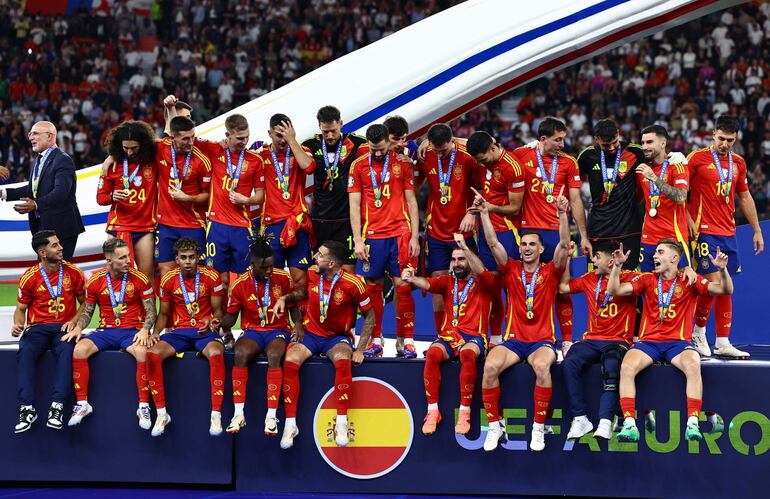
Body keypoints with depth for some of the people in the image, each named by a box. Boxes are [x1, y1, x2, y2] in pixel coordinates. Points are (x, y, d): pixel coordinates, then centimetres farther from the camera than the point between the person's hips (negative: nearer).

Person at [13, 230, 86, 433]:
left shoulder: (73, 272, 6)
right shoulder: (29, 277, 5)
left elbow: (84, 303, 15)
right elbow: (21, 309, 14)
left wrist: (73, 321, -4)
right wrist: (18, 325, -8)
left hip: (64, 328, 0)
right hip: (37, 328, 0)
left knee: (66, 350, -36)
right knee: (25, 352, -33)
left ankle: (57, 407, -40)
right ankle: (27, 408, -37)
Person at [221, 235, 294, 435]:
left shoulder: (283, 278, -2)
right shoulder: (241, 284, -2)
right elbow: (231, 316, 6)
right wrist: (218, 322, -15)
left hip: (278, 330, -1)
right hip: (252, 331, 1)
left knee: (274, 355, -36)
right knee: (240, 354, -34)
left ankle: (271, 415, -36)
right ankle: (239, 413, -33)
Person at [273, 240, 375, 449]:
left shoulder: (353, 284, -15)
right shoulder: (312, 273, -3)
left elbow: (369, 316, -3)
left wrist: (360, 349, -9)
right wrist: (285, 298, 2)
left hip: (337, 337, -3)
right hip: (310, 333, 3)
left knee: (343, 361, -38)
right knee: (290, 360, -29)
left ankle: (341, 423, -31)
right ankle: (290, 424, -25)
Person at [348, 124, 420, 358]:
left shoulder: (402, 163, 6)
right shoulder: (359, 166, 5)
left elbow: (411, 201, 8)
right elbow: (354, 205, 3)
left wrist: (415, 236, 1)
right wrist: (357, 240, -4)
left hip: (400, 233, 0)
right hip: (372, 235, 0)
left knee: (402, 285, -3)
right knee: (373, 287, 2)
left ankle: (407, 341, 1)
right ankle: (376, 341, 9)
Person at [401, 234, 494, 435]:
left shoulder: (482, 283, 9)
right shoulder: (448, 281, 17)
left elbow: (480, 271, -15)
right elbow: (428, 284, -2)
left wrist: (465, 247, -28)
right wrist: (412, 279, -26)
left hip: (474, 337, -3)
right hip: (448, 336, 3)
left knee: (467, 353, -38)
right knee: (432, 353, -31)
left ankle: (464, 412, -32)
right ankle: (433, 411, -26)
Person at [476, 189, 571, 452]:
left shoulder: (550, 272, 6)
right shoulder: (511, 270, 11)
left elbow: (564, 245, -7)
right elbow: (493, 243, 2)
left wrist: (563, 214, -20)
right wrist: (484, 213, -8)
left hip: (542, 340, -2)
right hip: (513, 339, 2)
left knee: (542, 365, -36)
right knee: (490, 366, -29)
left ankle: (538, 428, -26)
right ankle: (494, 426, -17)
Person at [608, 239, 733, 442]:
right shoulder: (647, 279, 11)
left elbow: (725, 290, 0)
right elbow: (614, 291, 5)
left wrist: (722, 270, -18)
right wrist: (617, 266, -9)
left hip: (679, 342, -2)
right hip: (648, 341, 2)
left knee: (693, 365, -35)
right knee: (626, 367, -29)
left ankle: (692, 424, -35)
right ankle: (629, 425, -31)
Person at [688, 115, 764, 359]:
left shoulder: (738, 163, 11)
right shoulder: (698, 157, -5)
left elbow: (745, 197, 20)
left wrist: (757, 230, 19)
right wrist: (688, 220, -11)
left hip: (728, 234, 6)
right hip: (704, 232, -6)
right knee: (713, 281, -12)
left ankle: (723, 343, 8)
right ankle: (698, 332, 9)